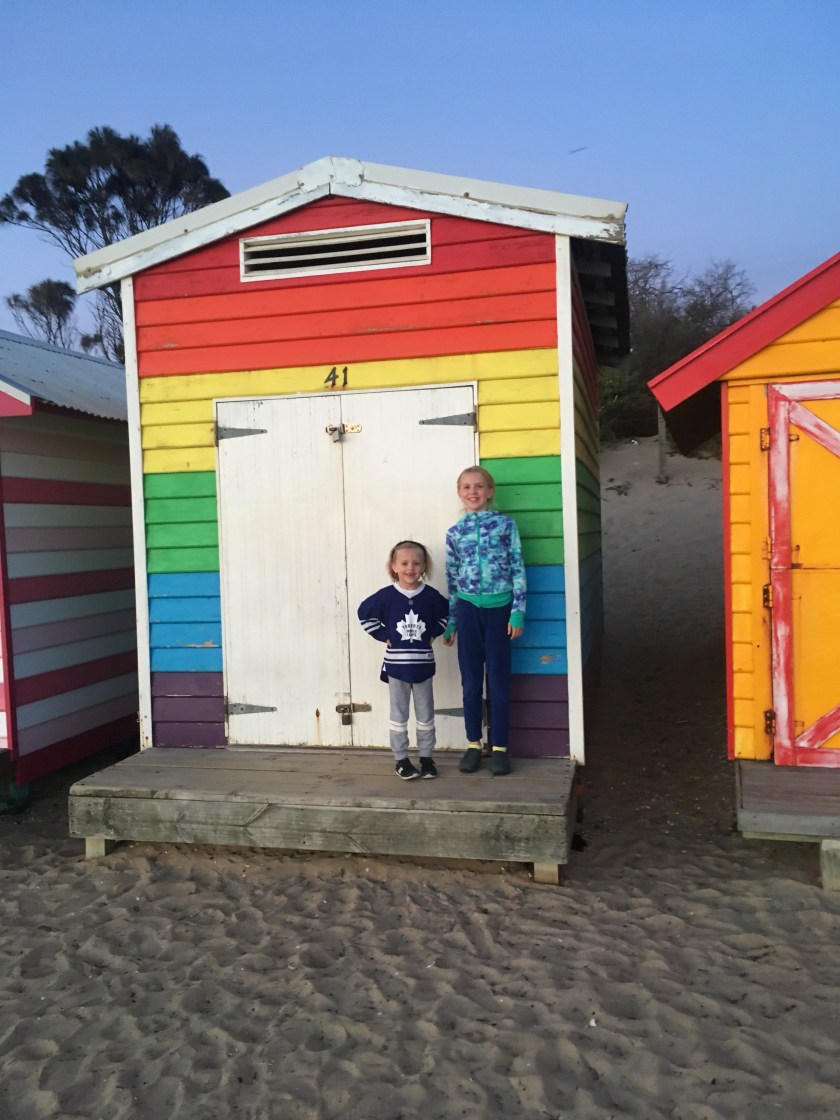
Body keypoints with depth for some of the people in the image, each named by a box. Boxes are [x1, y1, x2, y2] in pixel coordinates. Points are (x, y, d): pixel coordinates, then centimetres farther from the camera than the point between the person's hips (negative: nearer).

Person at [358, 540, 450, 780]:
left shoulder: (430, 595, -4)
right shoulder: (387, 595, -9)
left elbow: (447, 614, 12)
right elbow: (365, 614, 1)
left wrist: (433, 634, 1)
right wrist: (383, 635, -4)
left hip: (423, 664, 1)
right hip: (396, 664, -1)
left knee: (425, 714, 11)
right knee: (399, 715, 9)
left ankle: (426, 757, 24)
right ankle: (401, 758, 20)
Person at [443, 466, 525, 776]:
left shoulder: (506, 524, 0)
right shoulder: (454, 532, 6)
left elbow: (518, 569, -2)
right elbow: (452, 579, 9)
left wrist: (518, 612, -8)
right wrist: (451, 622, 9)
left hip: (498, 607, -2)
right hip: (468, 609, 2)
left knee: (498, 680, 4)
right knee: (471, 681, 8)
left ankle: (499, 747, 14)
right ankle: (473, 744, 20)